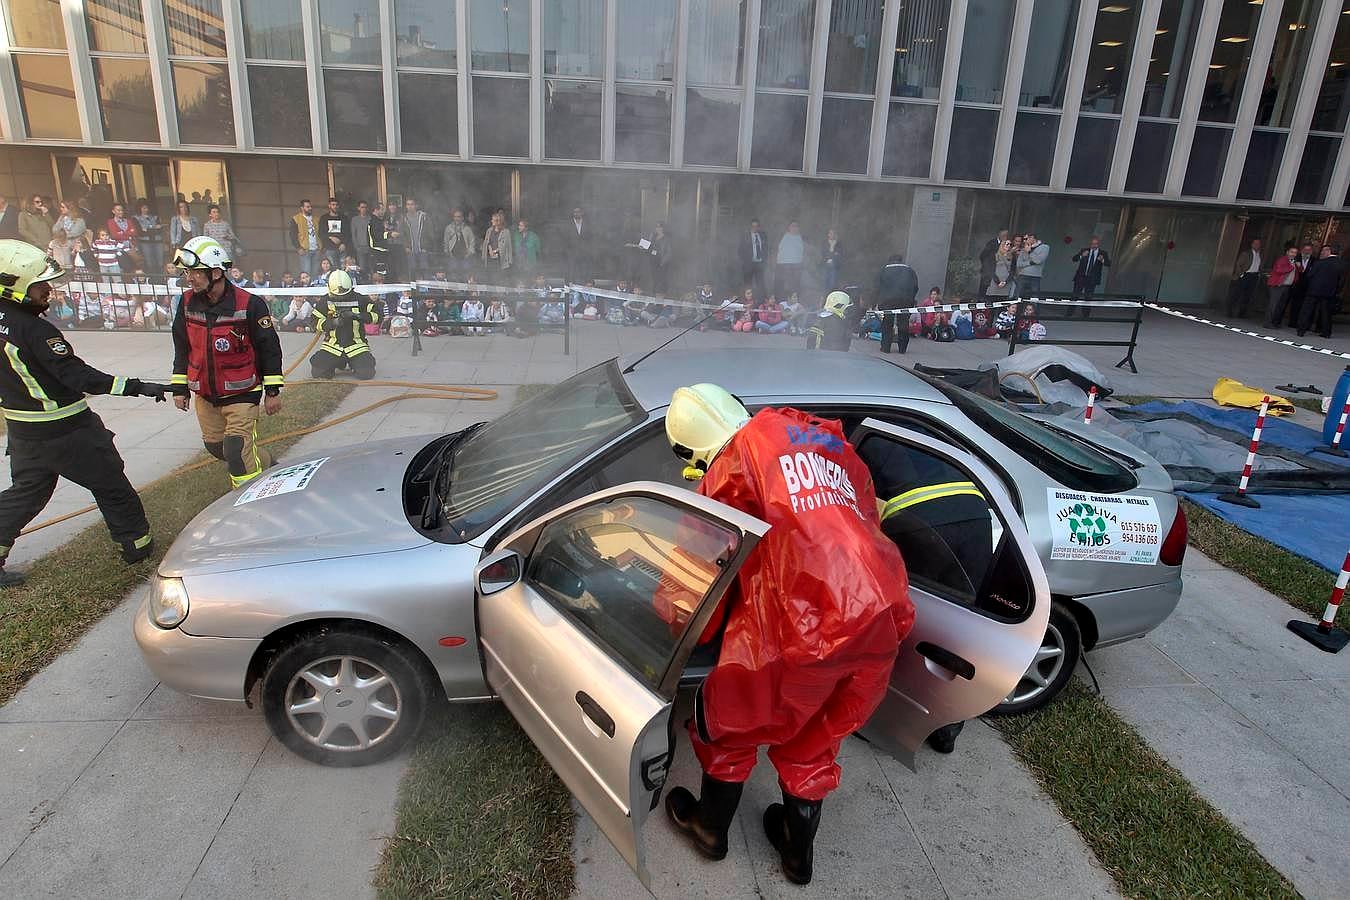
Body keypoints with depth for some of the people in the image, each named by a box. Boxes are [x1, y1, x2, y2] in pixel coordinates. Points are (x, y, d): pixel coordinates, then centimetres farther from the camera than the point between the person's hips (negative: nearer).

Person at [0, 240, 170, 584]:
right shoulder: (35, 330, -25)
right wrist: (138, 387, -27)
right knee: (110, 485, 9)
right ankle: (136, 542, 21)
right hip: (67, 433, -8)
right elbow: (78, 376, -26)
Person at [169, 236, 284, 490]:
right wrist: (179, 387, 12)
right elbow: (182, 348, 12)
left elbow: (270, 348, -10)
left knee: (237, 453, -13)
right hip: (204, 395, 6)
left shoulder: (249, 304, -17)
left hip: (242, 393, -6)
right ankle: (264, 463, 41)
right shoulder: (188, 302, 0)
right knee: (215, 447, 17)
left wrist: (272, 391, -8)